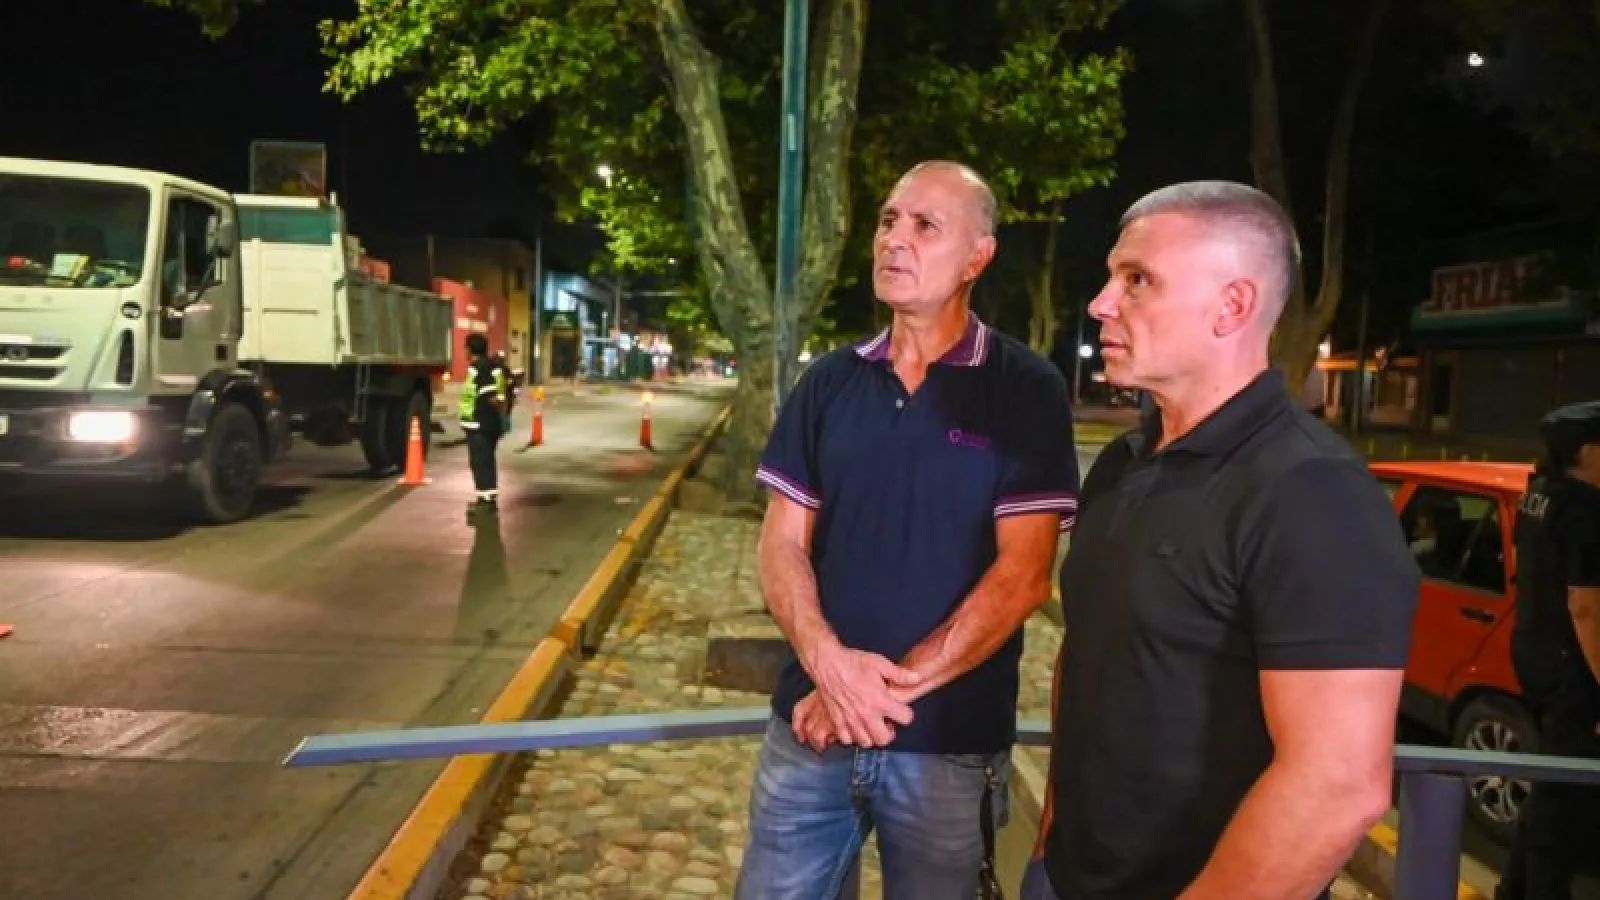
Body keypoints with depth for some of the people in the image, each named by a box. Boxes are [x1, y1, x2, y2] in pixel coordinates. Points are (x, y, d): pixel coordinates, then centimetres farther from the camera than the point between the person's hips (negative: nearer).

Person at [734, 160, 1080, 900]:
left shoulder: (1026, 392, -6)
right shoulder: (828, 382, 5)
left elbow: (1022, 576, -11)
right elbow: (782, 546, 2)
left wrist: (897, 687, -16)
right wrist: (828, 662, -15)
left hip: (951, 743, -3)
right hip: (811, 724, 3)